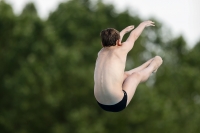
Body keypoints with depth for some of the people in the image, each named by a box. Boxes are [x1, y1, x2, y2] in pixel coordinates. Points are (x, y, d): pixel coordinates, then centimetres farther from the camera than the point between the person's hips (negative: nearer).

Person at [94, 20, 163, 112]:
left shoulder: (101, 53, 4)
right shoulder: (120, 51, -9)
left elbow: (111, 41, 29)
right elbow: (133, 36, 12)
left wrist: (124, 31, 48)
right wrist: (143, 24, 33)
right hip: (118, 105, -6)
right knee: (136, 75, 20)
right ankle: (151, 68, 49)